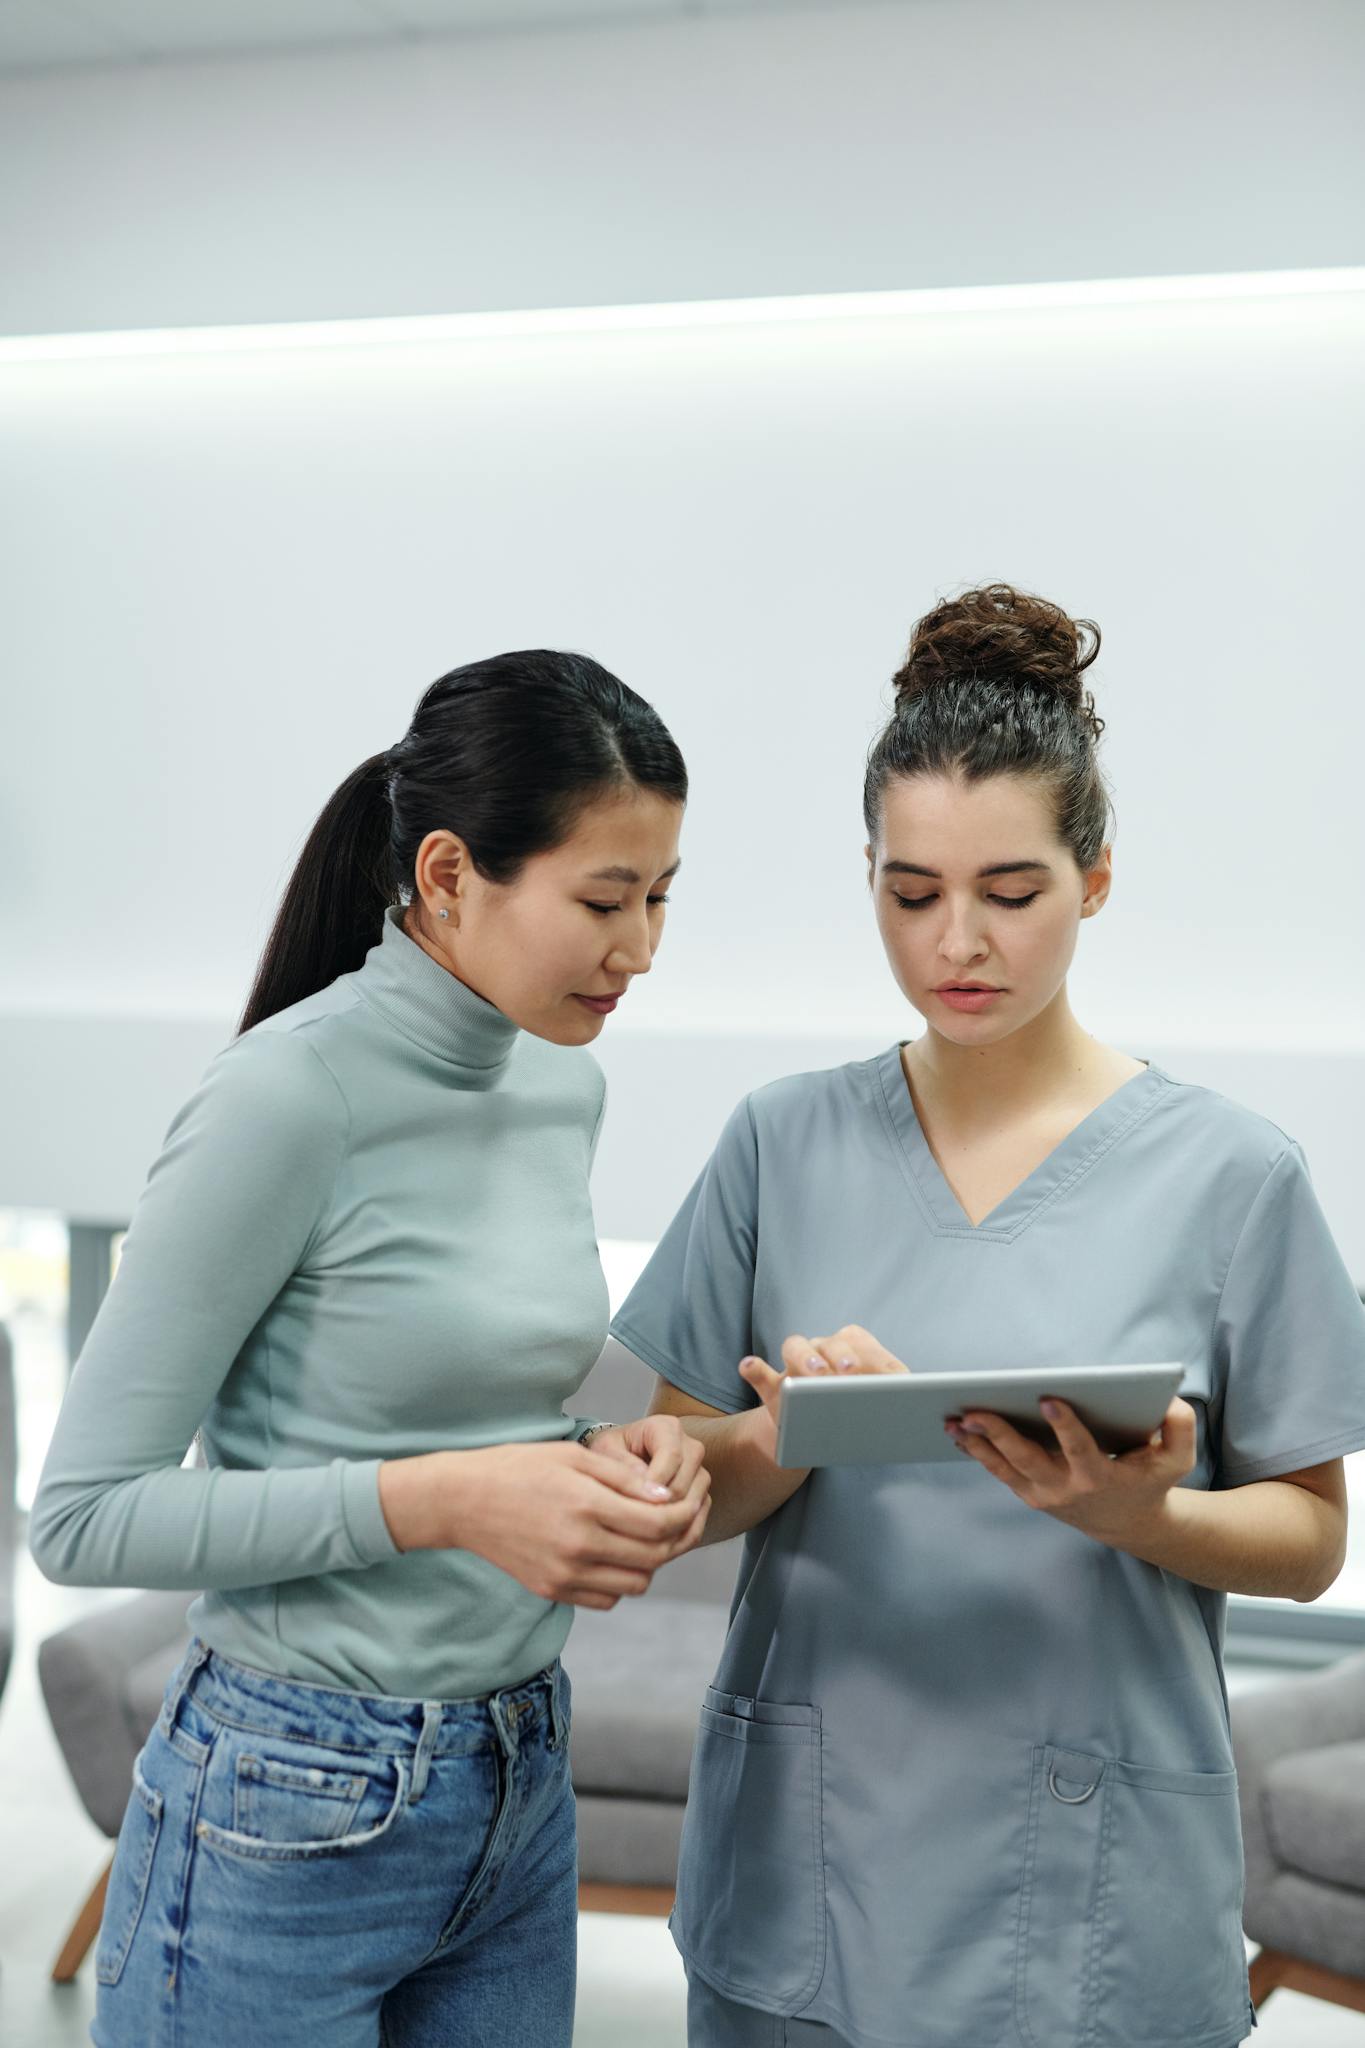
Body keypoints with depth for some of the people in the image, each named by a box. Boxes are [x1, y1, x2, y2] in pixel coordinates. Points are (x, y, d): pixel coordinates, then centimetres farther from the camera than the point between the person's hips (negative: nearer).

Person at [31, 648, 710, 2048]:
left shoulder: (562, 1088, 4)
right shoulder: (289, 1095, -18)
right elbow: (86, 1516, -17)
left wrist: (608, 1463, -4)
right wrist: (442, 1497, -24)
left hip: (520, 1792, 7)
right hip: (294, 1822, -7)